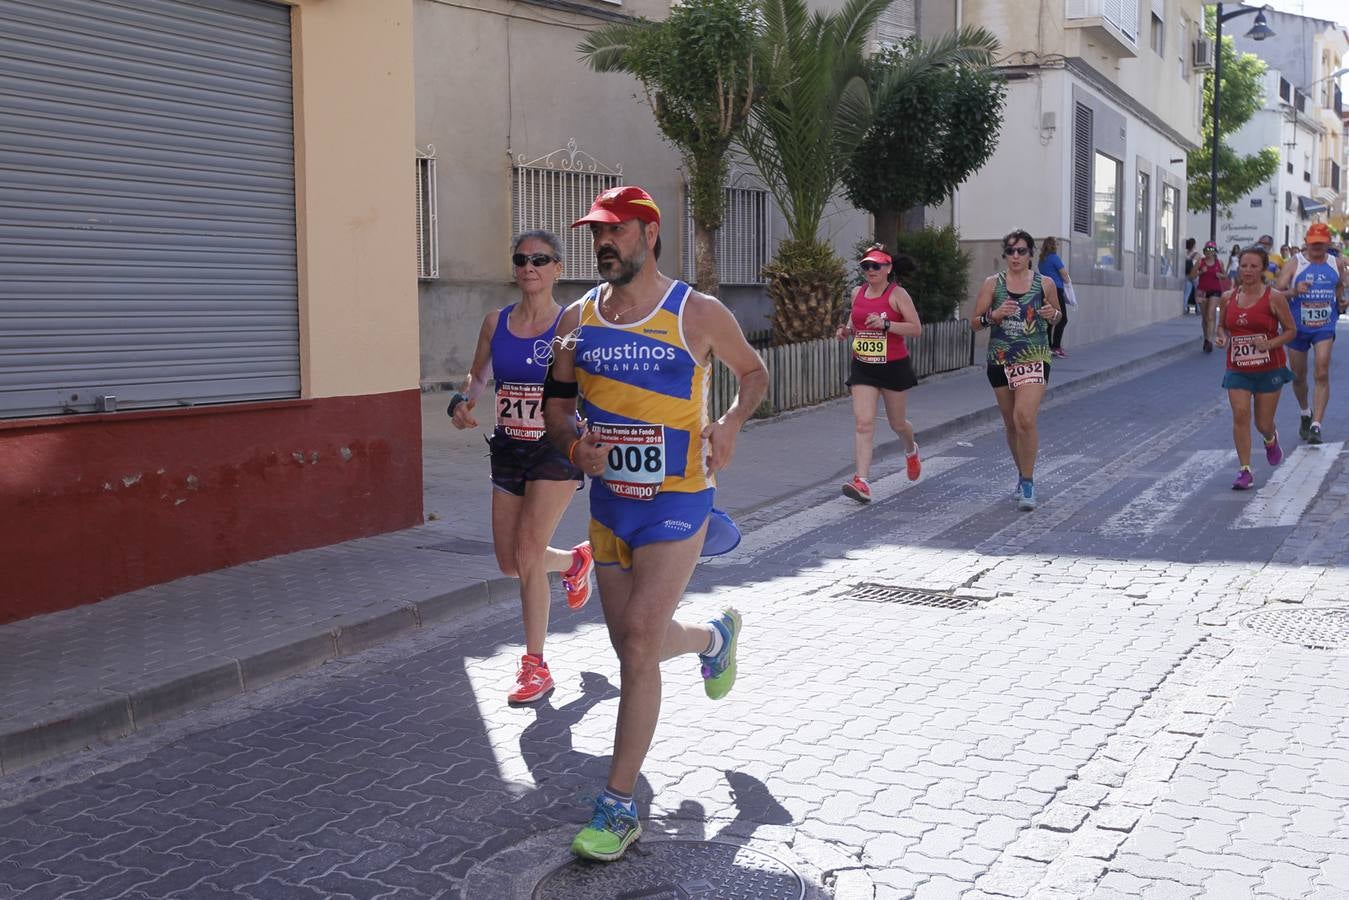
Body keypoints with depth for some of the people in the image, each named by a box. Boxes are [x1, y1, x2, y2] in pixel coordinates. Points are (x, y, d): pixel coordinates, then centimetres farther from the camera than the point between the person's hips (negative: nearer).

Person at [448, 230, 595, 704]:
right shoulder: (496, 322, 4)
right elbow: (477, 375, 15)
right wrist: (462, 402, -6)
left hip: (555, 451, -5)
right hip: (509, 449, 5)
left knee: (528, 554, -11)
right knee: (509, 562, 10)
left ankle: (536, 666, 4)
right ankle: (575, 561, 44)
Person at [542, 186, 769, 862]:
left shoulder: (698, 313, -7)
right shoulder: (578, 318, 3)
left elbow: (754, 373, 8)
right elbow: (556, 401, 11)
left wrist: (730, 424, -11)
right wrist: (573, 444, -11)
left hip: (676, 502, -5)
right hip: (608, 501, 5)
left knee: (639, 644, -12)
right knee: (634, 647, 15)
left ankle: (619, 807, 0)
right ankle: (715, 636, 51)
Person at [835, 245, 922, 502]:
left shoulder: (897, 294, -9)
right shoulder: (858, 292, 5)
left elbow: (916, 328, -14)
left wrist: (886, 324, -26)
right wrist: (846, 331, -1)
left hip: (894, 366, -3)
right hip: (863, 366, 3)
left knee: (897, 423, 14)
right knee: (863, 423, -12)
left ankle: (911, 450, 50)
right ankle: (862, 482, -18)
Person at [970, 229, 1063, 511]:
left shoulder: (1045, 284, 1)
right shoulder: (993, 283, 2)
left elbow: (1058, 314, 16)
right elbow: (975, 322, 4)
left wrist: (1052, 315, -7)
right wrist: (994, 315, -16)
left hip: (1034, 359, -2)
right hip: (1000, 360, 3)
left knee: (1025, 419, -19)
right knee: (1011, 423, 13)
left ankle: (1027, 483, -8)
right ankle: (1023, 474, 34)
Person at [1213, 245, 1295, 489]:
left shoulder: (1274, 298, -8)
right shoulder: (1228, 298, 1)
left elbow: (1290, 330, -3)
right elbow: (1221, 325, 16)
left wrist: (1270, 343, -21)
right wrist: (1223, 338, -6)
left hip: (1269, 370, -2)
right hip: (1237, 370, 2)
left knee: (1263, 423, 6)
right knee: (1240, 415, -13)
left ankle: (1271, 440, 45)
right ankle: (1245, 471, -7)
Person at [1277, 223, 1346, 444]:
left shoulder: (1335, 264, 4)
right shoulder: (1293, 264, -6)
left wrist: (1341, 302, 4)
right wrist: (1294, 291, -31)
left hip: (1325, 327, 1)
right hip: (1298, 328, -1)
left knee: (1322, 375, -15)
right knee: (1298, 377, 11)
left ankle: (1316, 426, -17)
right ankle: (1305, 415, 38)